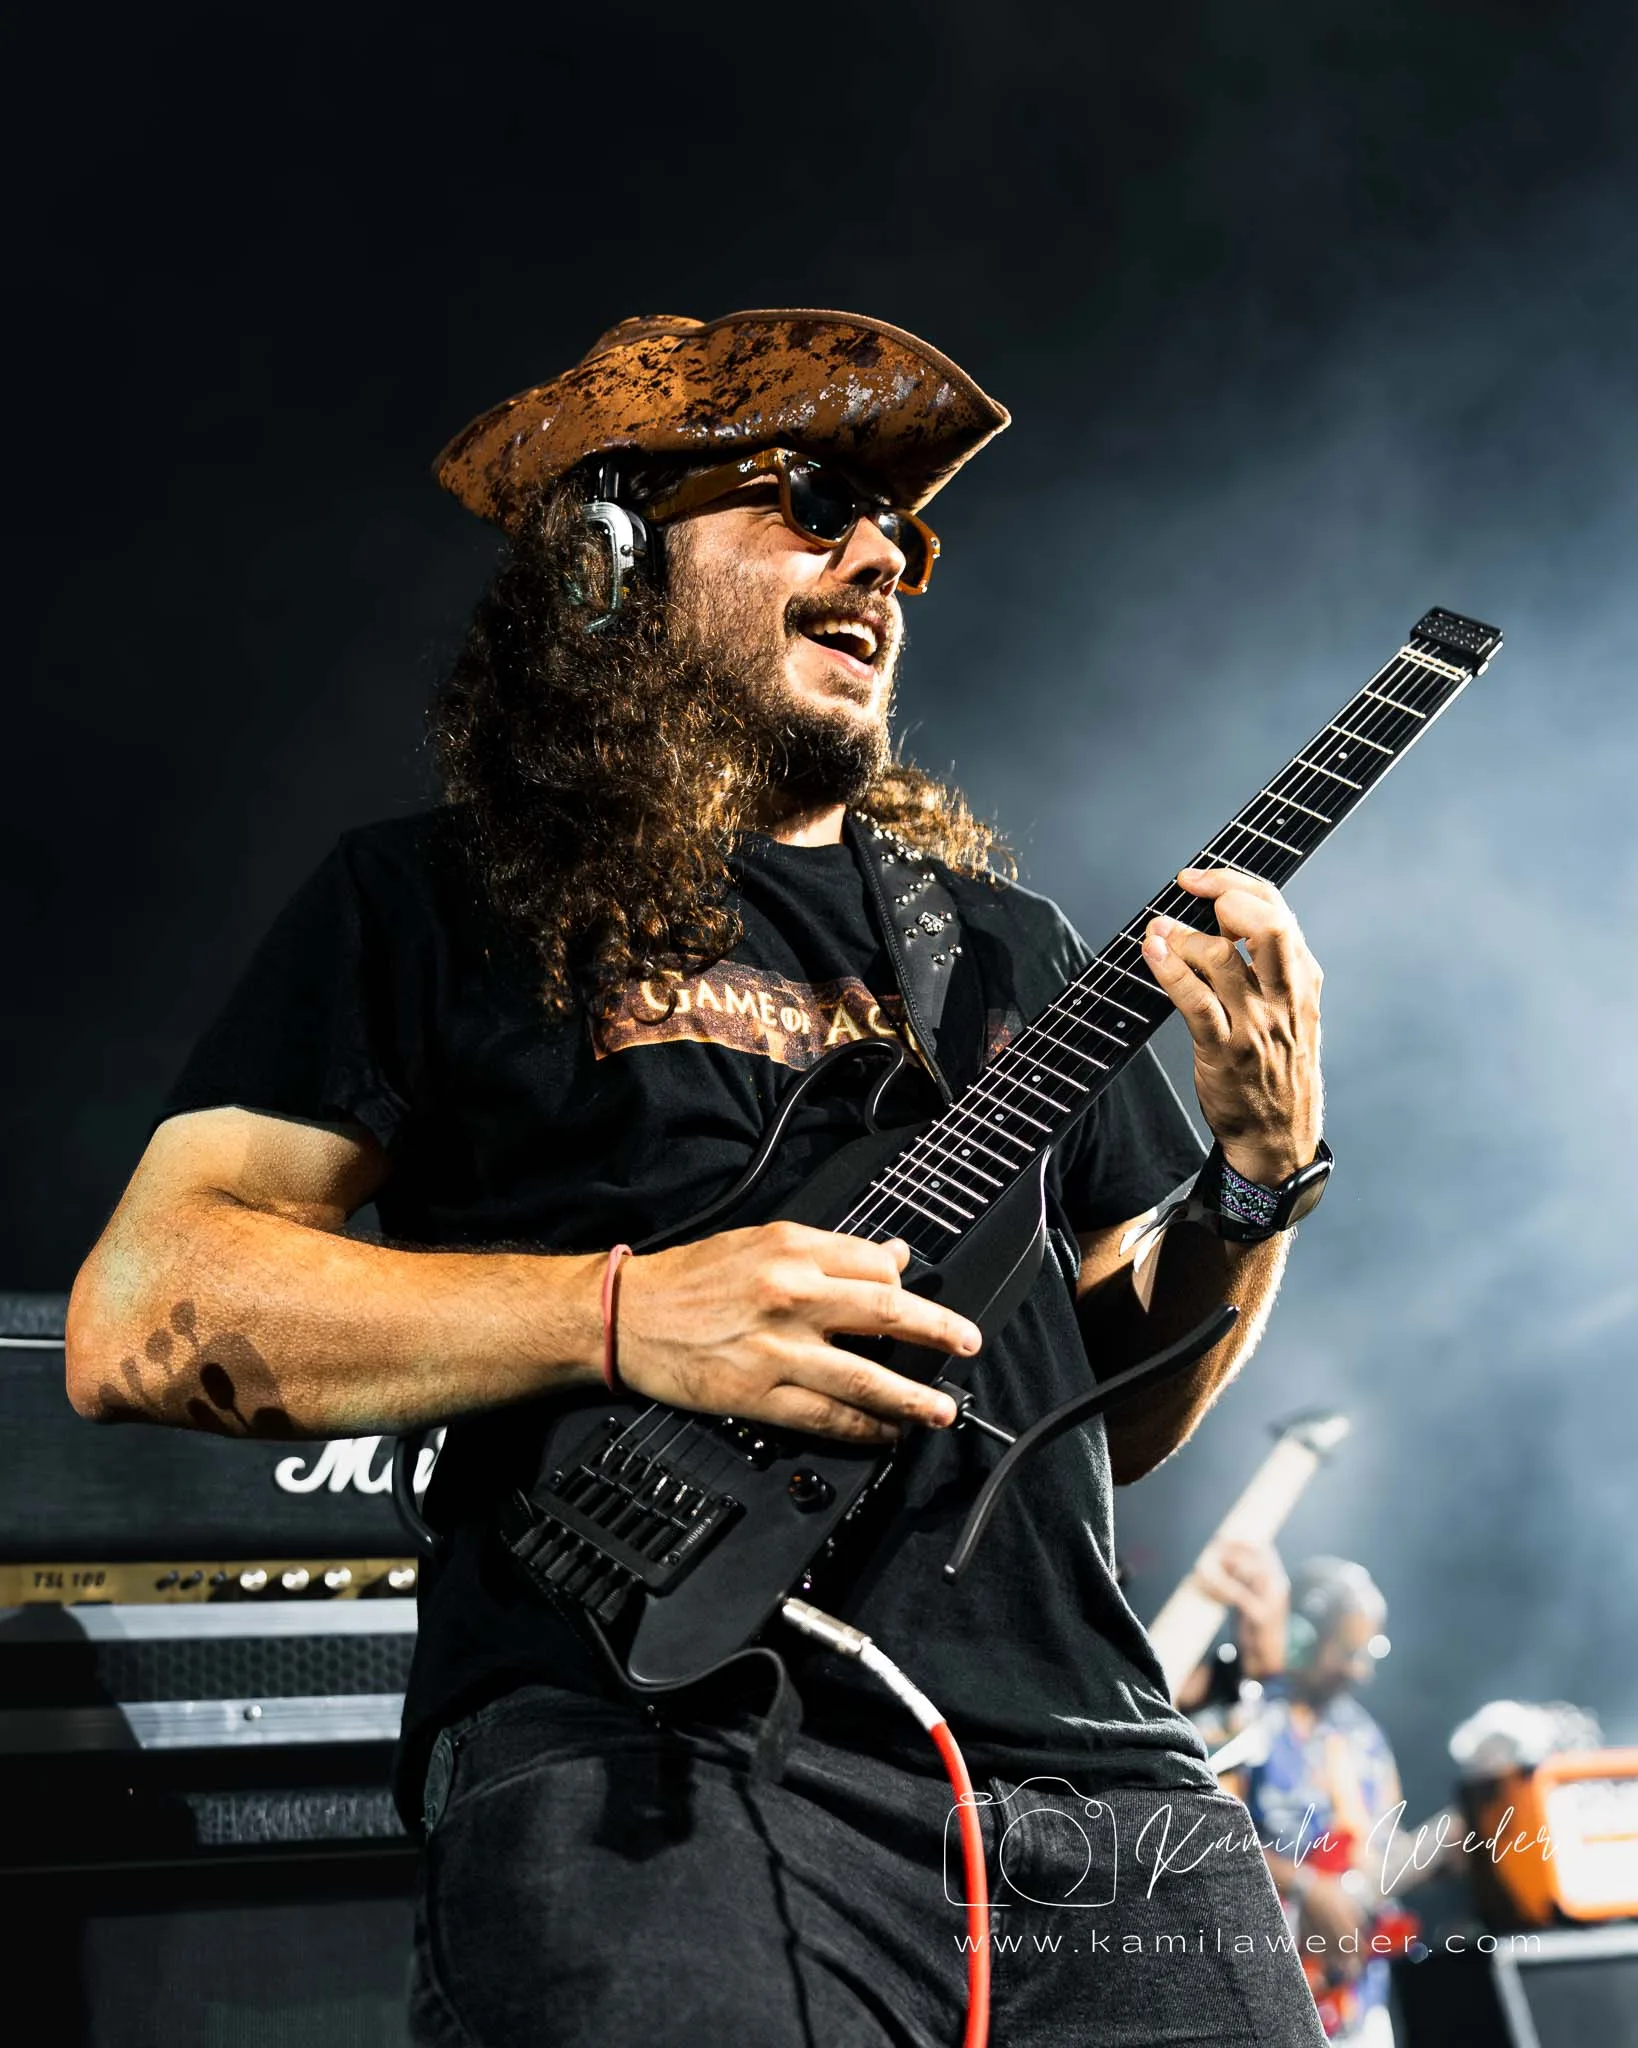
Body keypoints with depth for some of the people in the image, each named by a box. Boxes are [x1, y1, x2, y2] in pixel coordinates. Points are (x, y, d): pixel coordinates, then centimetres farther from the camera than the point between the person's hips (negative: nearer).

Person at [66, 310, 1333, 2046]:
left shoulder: (1005, 946, 22)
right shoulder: (443, 900, 8)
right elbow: (135, 1320, -3)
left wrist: (1260, 1175, 3)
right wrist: (621, 1315, -13)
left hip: (1089, 1775, 5)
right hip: (655, 1770, -5)